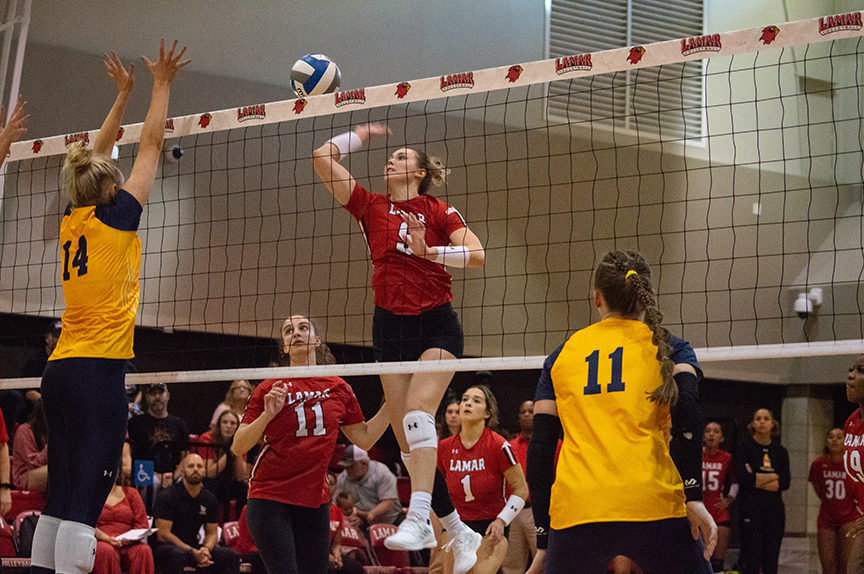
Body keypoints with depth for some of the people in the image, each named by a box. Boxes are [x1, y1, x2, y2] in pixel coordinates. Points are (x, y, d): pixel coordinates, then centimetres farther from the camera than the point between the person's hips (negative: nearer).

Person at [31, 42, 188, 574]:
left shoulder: (73, 219, 12)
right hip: (100, 369, -7)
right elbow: (151, 144, 5)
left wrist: (124, 92, 33)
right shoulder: (116, 215, -3)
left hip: (60, 370, 8)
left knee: (59, 501, 8)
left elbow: (94, 156, 26)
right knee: (84, 507, -11)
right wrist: (161, 84, 15)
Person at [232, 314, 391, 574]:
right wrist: (267, 414, -17)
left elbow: (364, 438, 16)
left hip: (315, 502, 4)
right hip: (269, 500, -4)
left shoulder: (338, 388, 8)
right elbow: (238, 447, -2)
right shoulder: (270, 389, -1)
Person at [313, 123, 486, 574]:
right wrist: (363, 134, 17)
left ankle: (417, 519, -33)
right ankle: (460, 532, 12)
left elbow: (477, 255, -8)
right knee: (406, 439, 1)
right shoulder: (371, 206, 11)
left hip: (436, 325, -4)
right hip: (389, 328, 4)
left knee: (417, 414, -25)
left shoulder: (438, 212, 3)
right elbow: (322, 156, 8)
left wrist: (428, 251, -17)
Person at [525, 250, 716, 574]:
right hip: (653, 506, -1)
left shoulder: (562, 355, 19)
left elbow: (540, 448, 13)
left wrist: (543, 542, 16)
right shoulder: (667, 347, 14)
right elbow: (686, 411, -7)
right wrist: (694, 498, -9)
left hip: (574, 510, 2)